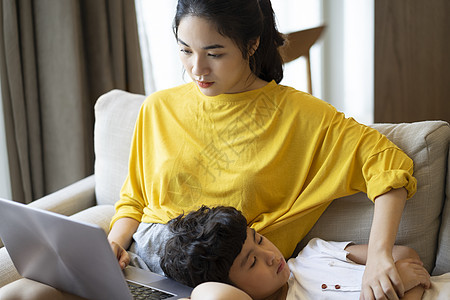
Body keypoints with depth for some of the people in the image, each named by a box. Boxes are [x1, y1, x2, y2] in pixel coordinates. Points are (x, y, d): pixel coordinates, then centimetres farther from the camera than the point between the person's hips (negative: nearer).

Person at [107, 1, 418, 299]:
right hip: (139, 259, 4)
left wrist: (379, 256, -21)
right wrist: (115, 242, -4)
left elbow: (388, 163, -8)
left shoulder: (296, 114, -4)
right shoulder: (159, 108, 9)